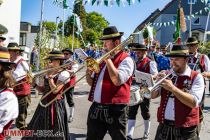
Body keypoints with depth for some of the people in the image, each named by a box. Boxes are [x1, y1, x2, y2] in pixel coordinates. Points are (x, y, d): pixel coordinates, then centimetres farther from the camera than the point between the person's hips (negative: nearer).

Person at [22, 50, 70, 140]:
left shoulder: (64, 74, -14)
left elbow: (54, 90, -22)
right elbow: (43, 90, 12)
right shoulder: (48, 73, 9)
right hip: (44, 104, 8)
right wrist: (34, 84, -2)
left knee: (53, 132, 4)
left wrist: (50, 76, -17)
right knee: (38, 129, 17)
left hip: (55, 105, -8)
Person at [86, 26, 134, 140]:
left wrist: (108, 60, -14)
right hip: (96, 108, 7)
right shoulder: (103, 59, 15)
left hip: (115, 109, -7)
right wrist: (89, 72, -2)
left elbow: (117, 80, -24)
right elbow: (91, 83, 20)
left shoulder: (126, 59, -7)